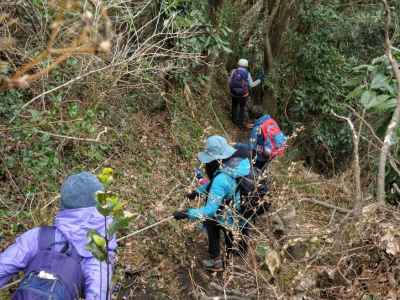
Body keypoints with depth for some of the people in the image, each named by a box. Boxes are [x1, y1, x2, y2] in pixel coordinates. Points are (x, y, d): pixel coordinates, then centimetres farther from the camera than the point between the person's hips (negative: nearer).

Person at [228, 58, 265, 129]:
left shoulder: (234, 71, -10)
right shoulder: (247, 74, -13)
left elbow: (230, 81, -4)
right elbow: (251, 85, -8)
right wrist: (259, 80, 2)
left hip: (233, 93, 2)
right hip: (243, 95, -2)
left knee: (234, 106, 26)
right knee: (242, 108, 16)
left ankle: (234, 119, 43)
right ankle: (240, 124, 23)